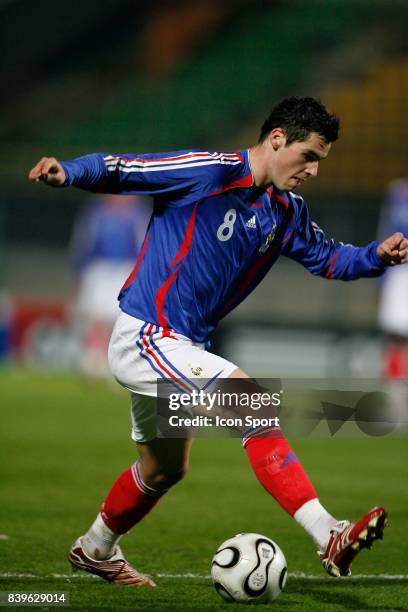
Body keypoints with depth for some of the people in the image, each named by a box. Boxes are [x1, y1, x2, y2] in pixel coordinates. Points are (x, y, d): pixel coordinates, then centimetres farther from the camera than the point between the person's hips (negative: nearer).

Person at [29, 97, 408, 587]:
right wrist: (67, 172, -33)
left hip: (179, 346, 10)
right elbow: (116, 170, -14)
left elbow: (326, 257, 20)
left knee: (165, 469, 24)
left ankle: (94, 551, 48)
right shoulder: (209, 173, -16)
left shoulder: (286, 213, 8)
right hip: (145, 338, -10)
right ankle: (329, 539, -27)